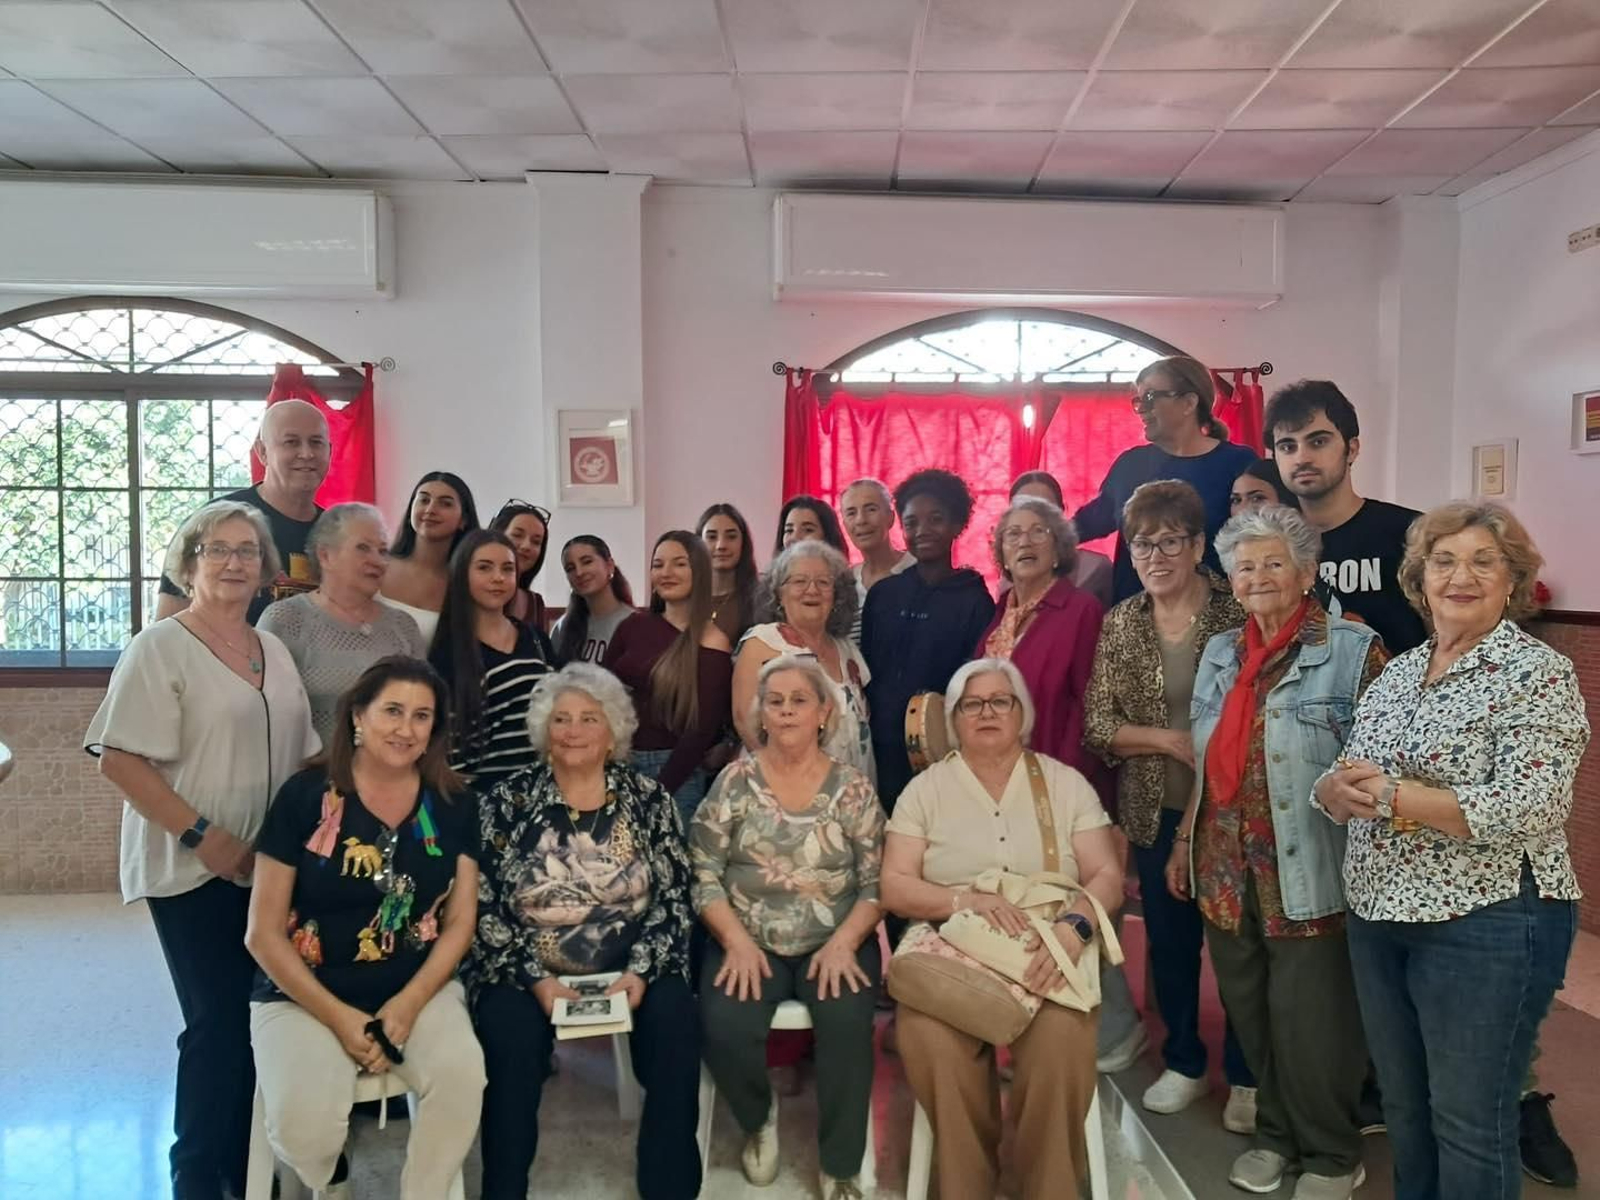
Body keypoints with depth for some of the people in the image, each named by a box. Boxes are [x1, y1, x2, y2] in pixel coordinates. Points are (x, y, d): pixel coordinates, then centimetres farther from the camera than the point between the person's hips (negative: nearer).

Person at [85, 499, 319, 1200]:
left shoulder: (274, 650, 12)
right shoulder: (160, 646, -6)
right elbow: (119, 759, -14)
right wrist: (201, 835, -18)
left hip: (272, 868, 6)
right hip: (195, 870, -6)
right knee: (218, 1022, -1)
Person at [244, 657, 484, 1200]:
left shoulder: (454, 804, 1)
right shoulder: (305, 796, -7)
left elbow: (460, 922, 4)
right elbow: (263, 934, -5)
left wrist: (409, 1002, -12)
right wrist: (338, 1016, -12)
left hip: (419, 990, 2)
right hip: (305, 995, -1)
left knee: (462, 1076, -27)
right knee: (302, 1125, -25)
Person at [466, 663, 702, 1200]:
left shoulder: (648, 798, 3)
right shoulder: (506, 801, 1)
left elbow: (673, 899, 1)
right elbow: (484, 908, -3)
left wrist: (640, 969, -14)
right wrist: (537, 978, -14)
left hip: (630, 968, 1)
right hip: (525, 972, 0)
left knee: (675, 1018, -25)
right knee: (512, 1031, -29)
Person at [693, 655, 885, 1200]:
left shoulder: (853, 787, 1)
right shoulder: (734, 781, 0)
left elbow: (876, 883, 0)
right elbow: (703, 875, -2)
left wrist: (844, 942, -16)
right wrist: (737, 941, -14)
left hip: (834, 944, 0)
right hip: (748, 944, 1)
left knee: (847, 1022, -27)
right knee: (725, 1027, -25)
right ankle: (759, 1118, 12)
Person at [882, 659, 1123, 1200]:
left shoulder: (1066, 783, 7)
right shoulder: (926, 788, 6)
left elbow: (1107, 876, 2)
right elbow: (894, 887, -1)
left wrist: (1075, 927, -20)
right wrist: (967, 900, -18)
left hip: (1049, 954, 0)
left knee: (1062, 1041, -30)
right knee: (928, 1039, -30)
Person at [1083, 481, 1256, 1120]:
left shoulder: (1237, 612, -7)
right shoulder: (1119, 624, 2)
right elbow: (1097, 725, -2)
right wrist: (1169, 741, -15)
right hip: (1156, 812, 3)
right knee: (1168, 940, 14)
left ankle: (1245, 1075, 28)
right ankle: (1184, 1063, 35)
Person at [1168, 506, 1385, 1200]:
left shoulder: (1351, 649, -8)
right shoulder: (1220, 654, 10)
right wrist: (1185, 844, 17)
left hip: (1306, 873, -5)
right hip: (1226, 869, 5)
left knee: (1311, 1018, 5)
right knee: (1249, 1011, 14)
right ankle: (1275, 1132, 35)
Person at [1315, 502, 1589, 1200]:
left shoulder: (1538, 673, -9)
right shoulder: (1395, 674, 9)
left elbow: (1530, 807, -21)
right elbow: (1344, 782, 9)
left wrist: (1395, 797, -24)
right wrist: (1339, 790, -14)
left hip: (1488, 925, -6)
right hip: (1378, 916, 6)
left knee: (1469, 1122, 6)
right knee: (1402, 1105, 19)